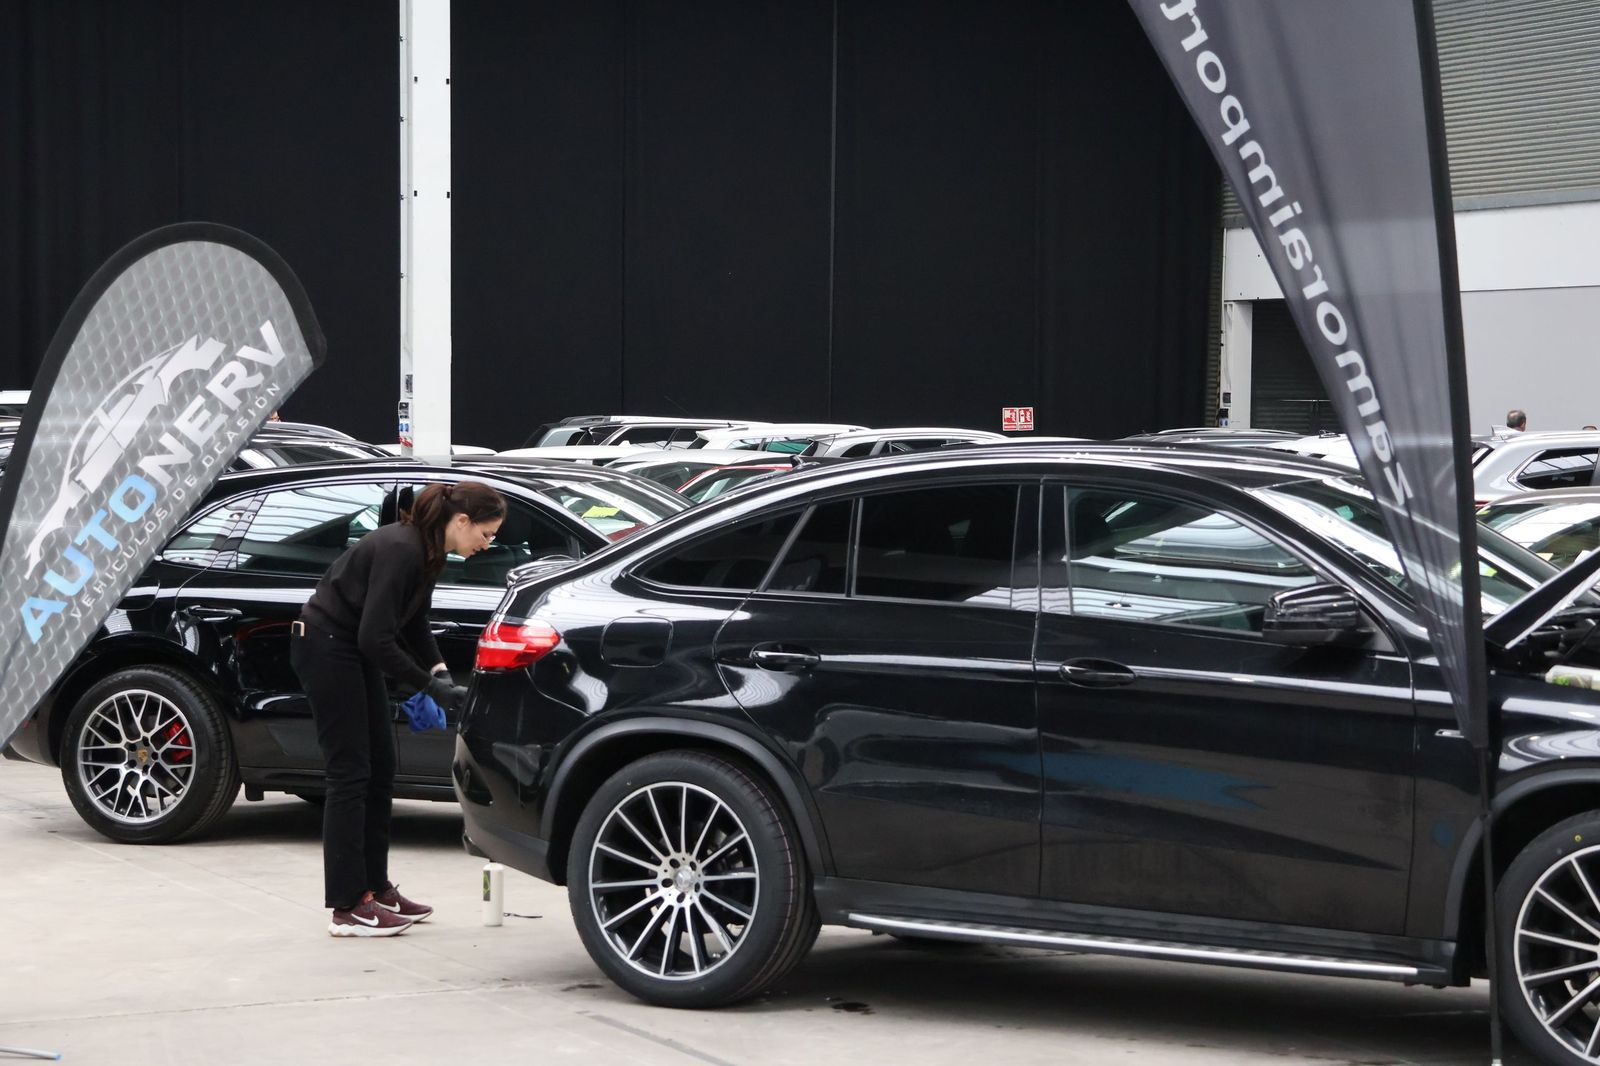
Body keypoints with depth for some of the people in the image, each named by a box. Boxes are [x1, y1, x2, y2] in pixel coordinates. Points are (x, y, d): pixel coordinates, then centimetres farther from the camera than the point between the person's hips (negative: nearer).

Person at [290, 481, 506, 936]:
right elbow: (376, 638, -28)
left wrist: (438, 669, -1)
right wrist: (429, 684, -20)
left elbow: (413, 622, 14)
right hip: (324, 647, -10)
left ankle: (376, 889, 18)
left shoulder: (428, 551, 3)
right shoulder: (400, 550, -26)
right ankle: (348, 908, -4)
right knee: (350, 771, -8)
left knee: (380, 768, 11)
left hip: (353, 648, 10)